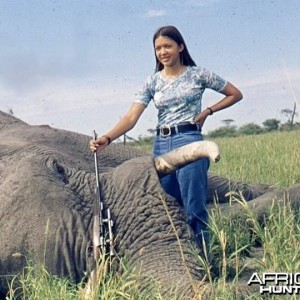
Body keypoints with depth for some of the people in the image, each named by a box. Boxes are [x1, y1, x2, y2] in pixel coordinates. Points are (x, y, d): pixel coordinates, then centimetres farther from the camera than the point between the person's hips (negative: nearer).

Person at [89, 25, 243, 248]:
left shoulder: (198, 74, 1)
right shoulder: (152, 82, 8)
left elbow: (235, 94, 10)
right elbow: (132, 117, -2)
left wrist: (207, 111, -1)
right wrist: (107, 138, -18)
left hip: (189, 141, -4)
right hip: (161, 146, 4)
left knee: (193, 208, -6)